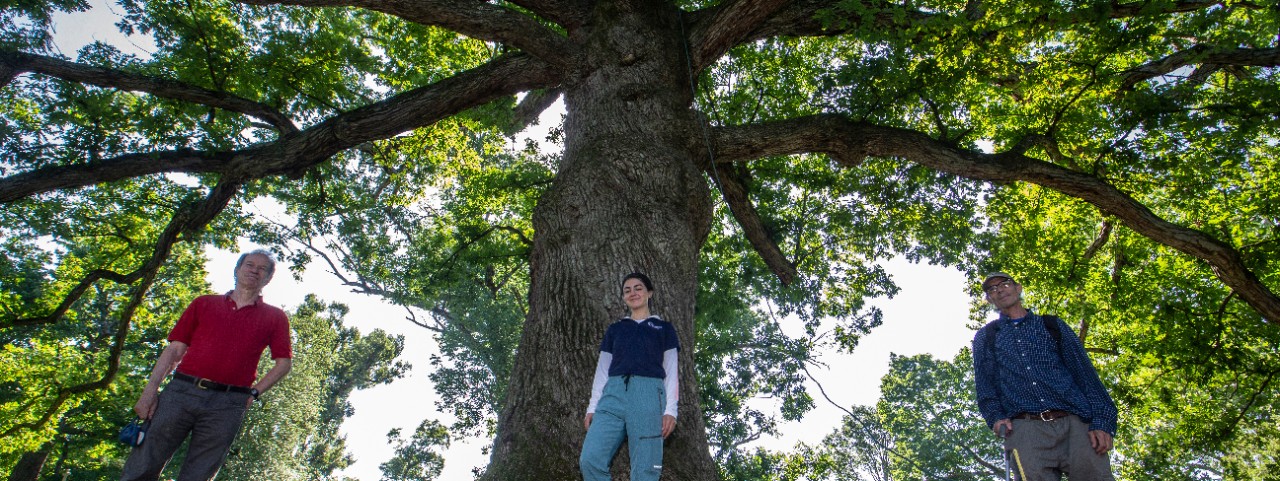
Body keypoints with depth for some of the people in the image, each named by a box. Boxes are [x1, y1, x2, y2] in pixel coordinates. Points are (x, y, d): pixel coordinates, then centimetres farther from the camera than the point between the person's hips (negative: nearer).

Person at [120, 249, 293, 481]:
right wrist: (150, 389, 3)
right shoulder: (203, 303, 17)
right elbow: (174, 349, 12)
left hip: (227, 405, -1)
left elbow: (284, 362, 10)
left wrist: (253, 393, 0)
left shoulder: (275, 317, 12)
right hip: (181, 392, 2)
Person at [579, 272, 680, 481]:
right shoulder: (615, 329, 23)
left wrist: (670, 409, -3)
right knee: (590, 459, -15)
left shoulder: (664, 328, 16)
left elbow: (671, 371, 10)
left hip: (648, 395, -3)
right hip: (613, 394, 3)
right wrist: (592, 407, 10)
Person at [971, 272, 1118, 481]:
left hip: (1076, 423, 1)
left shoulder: (1052, 325, 21)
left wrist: (1101, 421, -2)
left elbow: (1084, 372, 12)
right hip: (1025, 429, -1)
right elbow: (984, 383, 13)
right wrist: (996, 417, -6)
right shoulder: (985, 337, 21)